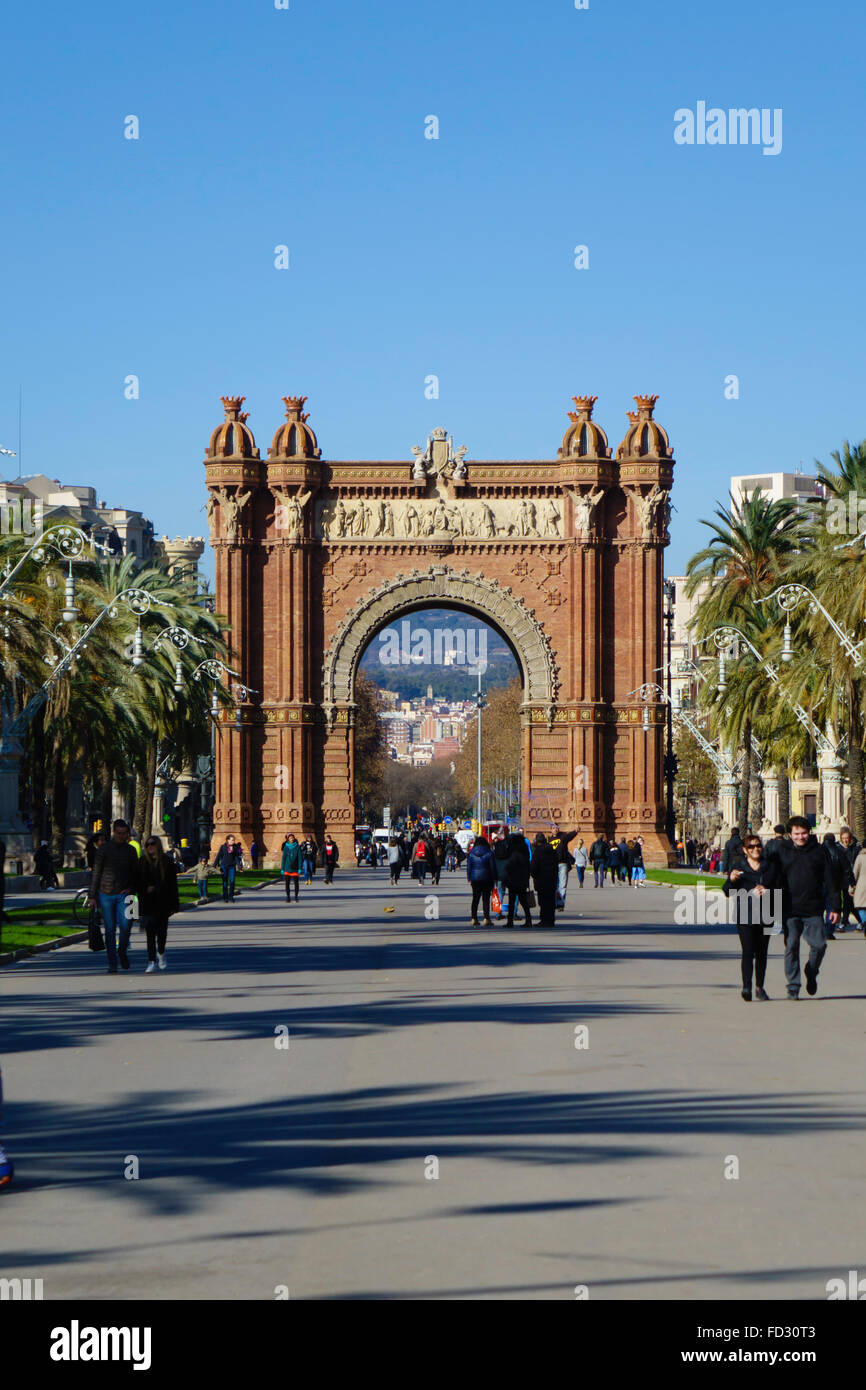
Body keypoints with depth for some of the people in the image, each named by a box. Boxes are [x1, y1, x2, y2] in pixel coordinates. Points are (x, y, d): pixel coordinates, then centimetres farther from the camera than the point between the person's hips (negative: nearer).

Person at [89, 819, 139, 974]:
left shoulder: (130, 850, 9)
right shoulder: (104, 849, 2)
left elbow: (136, 873, 15)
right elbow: (96, 873, 4)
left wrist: (132, 889, -2)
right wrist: (92, 896, 0)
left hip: (123, 893, 1)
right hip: (106, 894, -1)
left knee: (125, 925, -16)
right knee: (110, 930, 1)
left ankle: (122, 951, 12)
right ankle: (112, 965, 6)